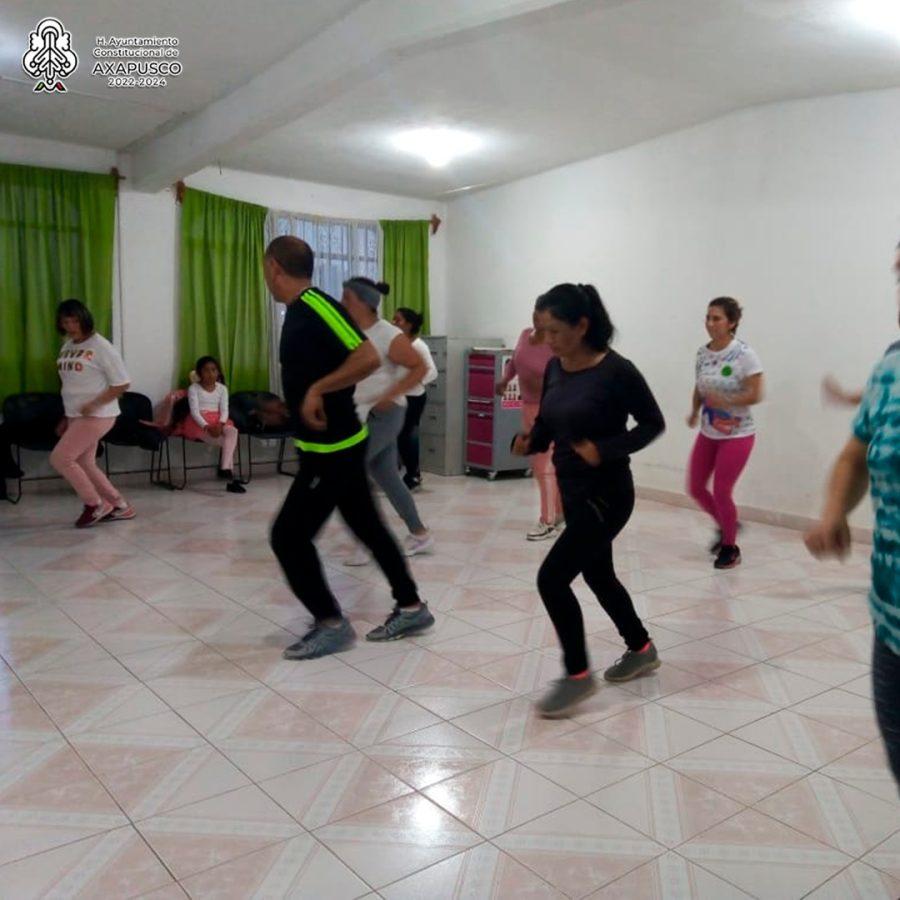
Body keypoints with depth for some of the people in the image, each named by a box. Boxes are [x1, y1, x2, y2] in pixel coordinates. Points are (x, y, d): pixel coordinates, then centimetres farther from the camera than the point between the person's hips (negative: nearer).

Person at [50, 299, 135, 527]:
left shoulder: (101, 346, -13)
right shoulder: (67, 346, 9)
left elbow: (121, 384, -13)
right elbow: (70, 386, 17)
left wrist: (94, 404, -19)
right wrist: (66, 417, 17)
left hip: (97, 416, -8)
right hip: (76, 416, 8)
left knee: (59, 458, -11)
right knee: (84, 465, 9)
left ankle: (95, 505, 4)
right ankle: (120, 506, 22)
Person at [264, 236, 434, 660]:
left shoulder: (317, 306, -19)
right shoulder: (298, 312, 11)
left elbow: (368, 357, -28)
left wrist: (317, 390, -25)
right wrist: (290, 409, 26)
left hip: (333, 448, -10)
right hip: (332, 445, 10)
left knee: (288, 535, -4)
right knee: (368, 526, 15)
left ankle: (331, 624, 9)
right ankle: (411, 609, 26)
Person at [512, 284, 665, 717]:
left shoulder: (616, 371, -18)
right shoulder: (555, 368, 2)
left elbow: (653, 423, -10)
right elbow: (547, 423, 11)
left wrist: (605, 449, -24)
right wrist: (528, 443, -11)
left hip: (606, 495, -8)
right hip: (573, 492, 8)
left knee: (551, 579, -9)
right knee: (599, 576, 20)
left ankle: (577, 675, 10)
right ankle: (641, 650, 43)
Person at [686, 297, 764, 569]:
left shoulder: (744, 354, -17)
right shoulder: (702, 353, 0)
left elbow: (755, 395, -17)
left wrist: (724, 401, -30)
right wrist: (695, 411, -8)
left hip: (737, 435, -6)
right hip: (708, 433, 6)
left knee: (721, 492, -1)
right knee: (696, 488, 9)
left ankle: (730, 548, 23)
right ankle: (726, 527, 37)